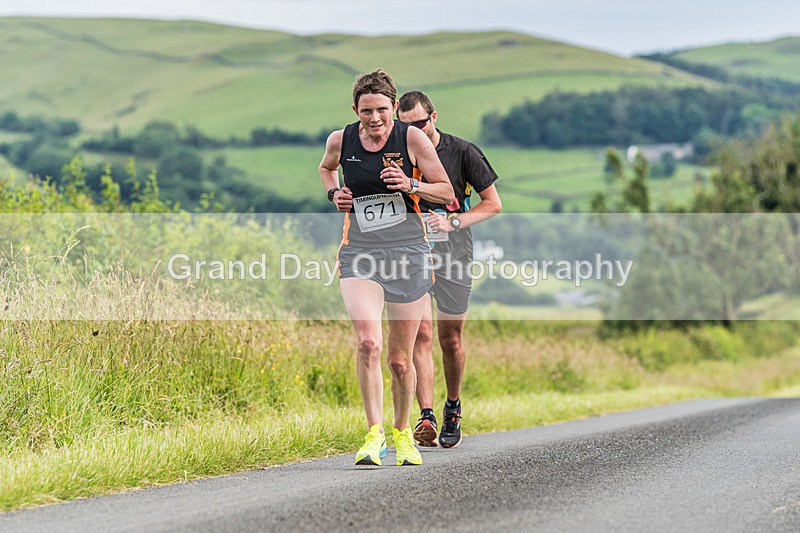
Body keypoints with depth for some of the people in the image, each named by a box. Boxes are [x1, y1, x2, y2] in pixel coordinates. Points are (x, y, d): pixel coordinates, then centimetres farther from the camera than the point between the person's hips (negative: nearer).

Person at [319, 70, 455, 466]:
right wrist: (334, 193, 6)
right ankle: (374, 434, -16)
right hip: (359, 252, 0)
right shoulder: (340, 140, 2)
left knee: (400, 358, 6)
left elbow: (447, 192, 3)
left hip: (408, 252, 0)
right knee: (368, 343, -23)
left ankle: (402, 433, 29)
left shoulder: (412, 139, -4)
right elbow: (326, 167, 27)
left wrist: (410, 185, -15)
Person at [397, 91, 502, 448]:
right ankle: (426, 417, -19)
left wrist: (453, 222, -12)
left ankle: (453, 410, 28)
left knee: (450, 339, 6)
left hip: (452, 252, -1)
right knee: (421, 332, -13)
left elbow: (493, 204, 1)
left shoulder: (463, 152, -2)